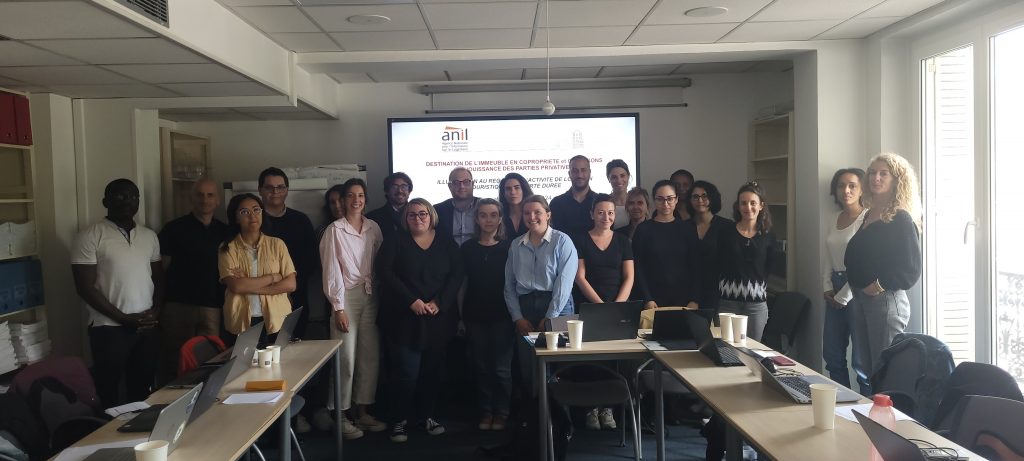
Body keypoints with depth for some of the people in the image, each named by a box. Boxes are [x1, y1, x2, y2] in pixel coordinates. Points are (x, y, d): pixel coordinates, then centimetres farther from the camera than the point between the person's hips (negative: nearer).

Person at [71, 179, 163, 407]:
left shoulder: (150, 236, 10)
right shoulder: (90, 237, -7)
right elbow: (85, 288, -11)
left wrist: (156, 310, -2)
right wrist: (124, 318, -13)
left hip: (146, 327, 5)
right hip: (109, 328, -4)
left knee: (143, 390, 12)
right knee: (108, 393, 6)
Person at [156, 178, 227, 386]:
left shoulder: (225, 232, 13)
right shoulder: (175, 229, 4)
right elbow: (162, 268, 3)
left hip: (213, 308, 3)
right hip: (179, 307, -2)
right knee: (173, 363, 1)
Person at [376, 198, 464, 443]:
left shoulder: (447, 243, 8)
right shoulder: (395, 243, 2)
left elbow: (456, 274, 0)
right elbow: (385, 273, -9)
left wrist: (439, 302, -13)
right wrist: (412, 301, -17)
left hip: (438, 318, 3)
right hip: (404, 318, -2)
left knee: (432, 369, 8)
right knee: (407, 371, -5)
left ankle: (427, 415, 25)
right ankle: (399, 420, 11)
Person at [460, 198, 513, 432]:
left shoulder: (509, 247, 0)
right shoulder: (468, 248, 4)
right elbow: (461, 281, 6)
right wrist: (459, 316, 2)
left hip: (502, 315, -2)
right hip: (475, 315, 2)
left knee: (502, 367, 0)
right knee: (481, 366, 10)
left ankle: (501, 413, 15)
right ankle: (485, 412, 22)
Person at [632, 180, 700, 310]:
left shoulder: (688, 228, 6)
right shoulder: (643, 229, 2)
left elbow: (695, 266, 4)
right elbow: (638, 267, -1)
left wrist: (694, 300, -6)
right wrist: (647, 299, -10)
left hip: (683, 298, 1)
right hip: (654, 300, -1)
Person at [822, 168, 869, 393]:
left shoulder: (868, 219, -9)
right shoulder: (834, 221, 14)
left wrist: (843, 297, -11)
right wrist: (828, 288, 3)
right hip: (835, 292, 8)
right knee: (832, 356, 12)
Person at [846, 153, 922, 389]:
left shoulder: (902, 220, -10)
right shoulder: (869, 216, 13)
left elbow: (911, 270, -15)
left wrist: (881, 285, -20)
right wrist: (856, 284, 8)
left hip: (886, 300, -8)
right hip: (860, 298, 8)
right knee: (864, 368, 13)